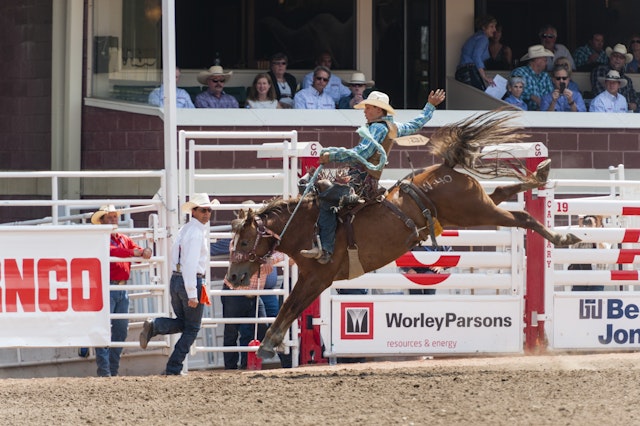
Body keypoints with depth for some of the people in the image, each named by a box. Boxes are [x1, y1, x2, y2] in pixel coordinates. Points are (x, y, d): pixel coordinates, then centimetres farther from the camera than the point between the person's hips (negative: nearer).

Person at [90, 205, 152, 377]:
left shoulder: (124, 239, 19)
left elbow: (138, 252, 12)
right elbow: (109, 251, -22)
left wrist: (146, 251, -12)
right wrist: (131, 252, -27)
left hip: (122, 289, 8)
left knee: (121, 329, 9)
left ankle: (114, 368, 16)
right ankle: (104, 370, -12)